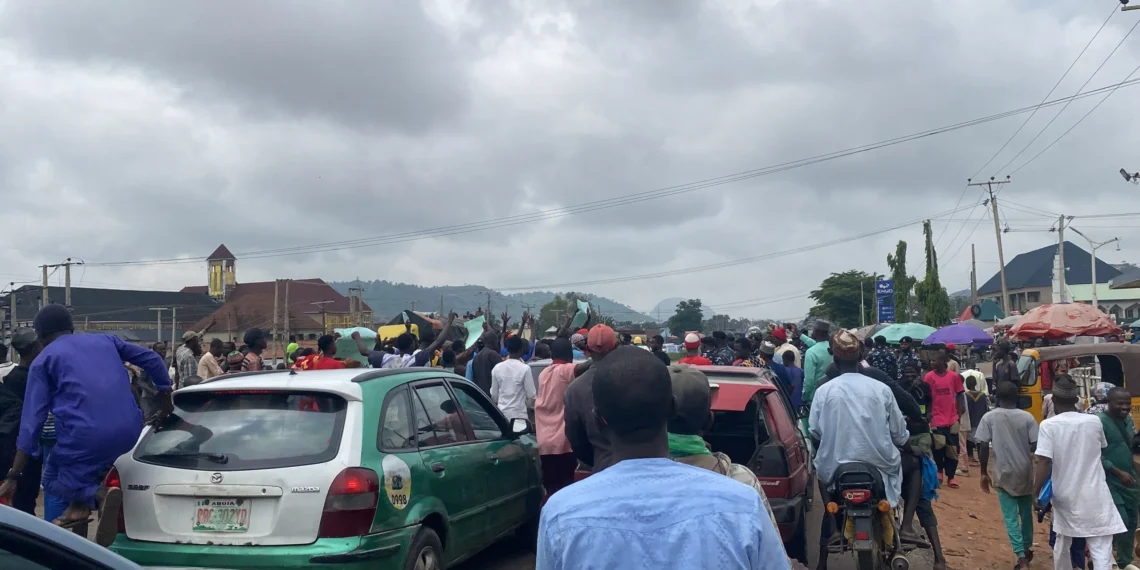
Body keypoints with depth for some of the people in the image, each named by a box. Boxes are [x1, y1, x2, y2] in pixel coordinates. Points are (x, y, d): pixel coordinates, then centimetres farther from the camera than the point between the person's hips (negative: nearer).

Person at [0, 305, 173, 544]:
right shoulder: (105, 340, 22)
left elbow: (32, 419, 6)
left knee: (53, 482, 23)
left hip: (86, 433, -4)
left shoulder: (44, 360, 12)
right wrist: (166, 405, 30)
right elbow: (152, 359, 20)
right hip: (129, 430, 4)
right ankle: (82, 501, 14)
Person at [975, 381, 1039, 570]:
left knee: (1011, 518, 3)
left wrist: (984, 473, 0)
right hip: (1025, 473, 2)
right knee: (1026, 513, 20)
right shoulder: (1027, 417, -5)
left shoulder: (989, 418, -6)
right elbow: (1036, 446, -8)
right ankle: (1027, 549, 36)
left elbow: (983, 446, -9)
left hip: (1004, 474, -2)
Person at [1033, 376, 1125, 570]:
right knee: (1101, 549, -3)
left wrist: (1036, 493, -9)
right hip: (1094, 496, 0)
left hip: (1065, 495, 0)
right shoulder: (1094, 421, -3)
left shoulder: (1048, 425, -11)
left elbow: (1044, 463, -17)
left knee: (1062, 542, 21)